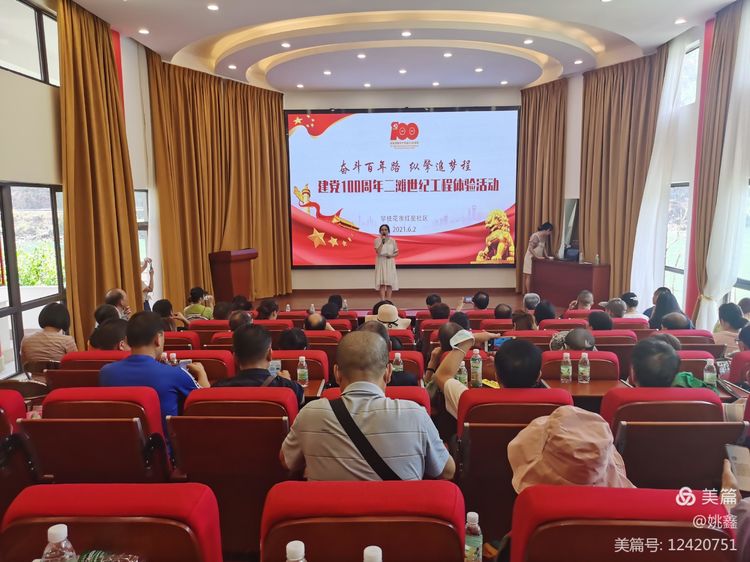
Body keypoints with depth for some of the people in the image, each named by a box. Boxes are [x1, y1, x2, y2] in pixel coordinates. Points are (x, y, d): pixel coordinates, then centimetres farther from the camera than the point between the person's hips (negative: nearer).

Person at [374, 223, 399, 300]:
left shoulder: (392, 241, 5)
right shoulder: (377, 240, 0)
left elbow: (397, 253, 8)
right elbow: (378, 252, -13)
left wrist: (391, 255, -12)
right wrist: (382, 242, -17)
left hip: (390, 263, 2)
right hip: (381, 263, -1)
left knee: (389, 282, -1)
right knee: (382, 283, -6)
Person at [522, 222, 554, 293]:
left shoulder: (545, 237, 7)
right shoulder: (535, 236, -19)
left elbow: (544, 247, 14)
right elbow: (530, 248, -23)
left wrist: (546, 256, 1)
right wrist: (537, 257, -27)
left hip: (537, 259, 8)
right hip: (531, 258, -8)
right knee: (529, 276, -5)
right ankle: (528, 294, -2)